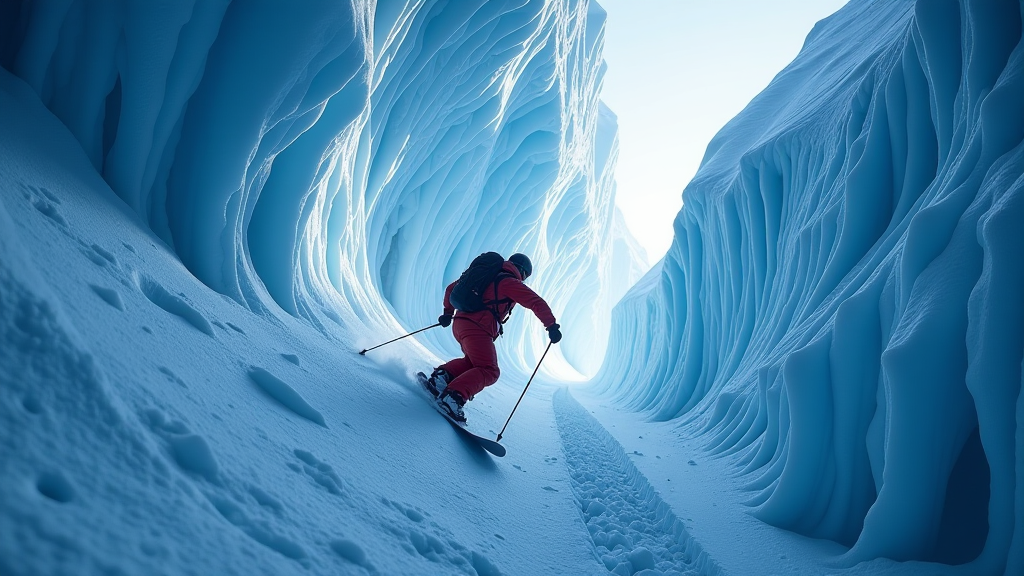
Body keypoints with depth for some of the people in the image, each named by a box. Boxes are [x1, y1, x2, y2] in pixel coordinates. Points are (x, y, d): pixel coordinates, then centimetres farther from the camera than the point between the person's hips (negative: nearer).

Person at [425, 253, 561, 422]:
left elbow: (451, 288, 32)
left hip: (459, 324, 8)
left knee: (474, 362, 25)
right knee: (489, 371, -9)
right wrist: (551, 326, -6)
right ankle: (453, 396, -28)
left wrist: (448, 312, 36)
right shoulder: (511, 283, 4)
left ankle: (444, 374, 3)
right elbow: (537, 303, -6)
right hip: (477, 329, -8)